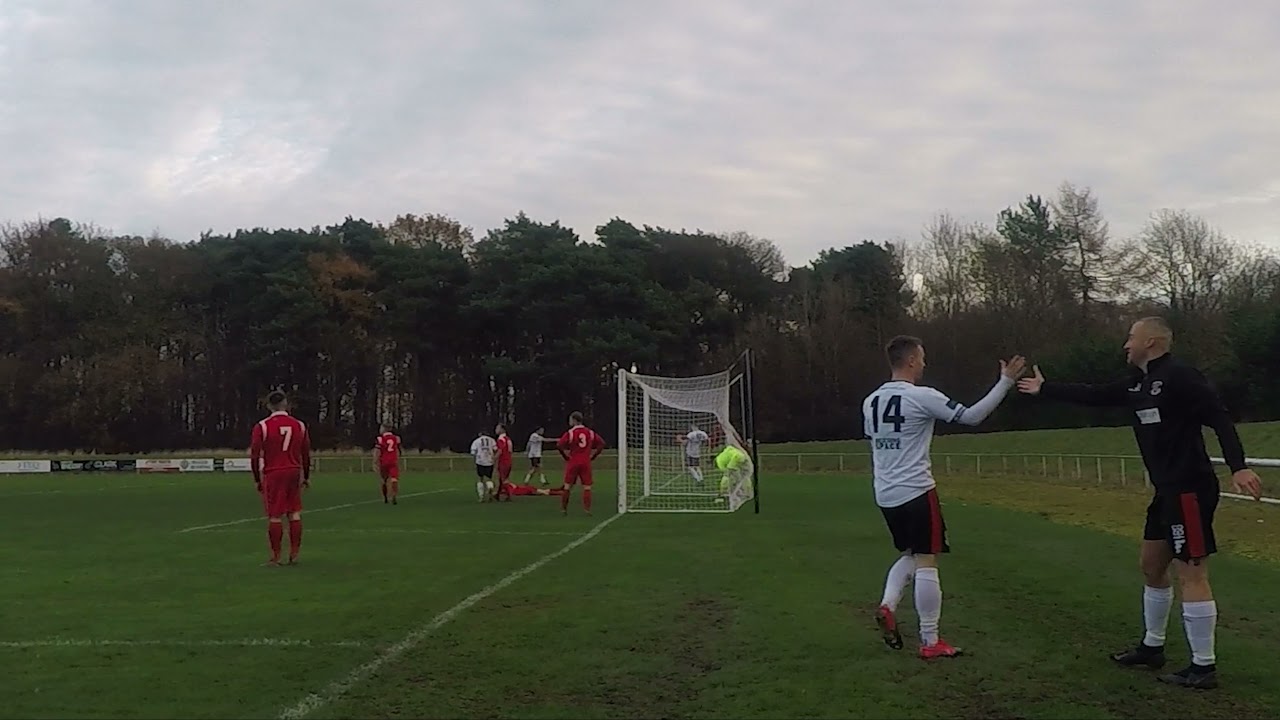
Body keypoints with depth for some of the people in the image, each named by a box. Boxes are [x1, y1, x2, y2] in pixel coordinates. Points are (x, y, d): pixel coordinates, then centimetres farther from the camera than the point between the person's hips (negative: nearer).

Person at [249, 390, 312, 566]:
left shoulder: (262, 426, -3)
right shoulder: (299, 425, 6)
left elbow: (255, 455, -3)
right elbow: (306, 453, 11)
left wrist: (257, 479, 5)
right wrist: (306, 477, 20)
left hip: (272, 474, -3)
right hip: (294, 472, 3)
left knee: (275, 517, 0)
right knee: (295, 513, 10)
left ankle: (275, 557, 4)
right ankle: (294, 555, 11)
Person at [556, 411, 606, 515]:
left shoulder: (570, 432, -6)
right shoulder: (590, 432, 5)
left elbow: (559, 445, -16)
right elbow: (601, 443, 7)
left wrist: (566, 456, -3)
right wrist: (593, 456, 9)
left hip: (573, 462, -2)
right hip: (586, 463, 2)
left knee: (567, 486, 8)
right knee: (587, 487, 3)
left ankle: (563, 509, 13)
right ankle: (588, 509, -3)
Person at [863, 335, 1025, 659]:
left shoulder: (870, 402, 7)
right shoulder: (922, 396, -12)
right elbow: (972, 416, -12)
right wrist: (1006, 381, -6)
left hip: (886, 496, 7)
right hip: (916, 492, -7)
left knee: (909, 555, 23)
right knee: (926, 563, -1)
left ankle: (887, 607, 2)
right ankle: (931, 642, 3)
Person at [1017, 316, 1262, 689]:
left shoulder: (1179, 375, -15)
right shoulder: (1137, 383, 13)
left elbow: (1219, 418, -21)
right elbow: (1093, 395, 24)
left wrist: (1238, 466, -31)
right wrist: (1045, 389, 31)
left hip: (1190, 489, -10)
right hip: (1167, 489, 10)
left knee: (1191, 573, -8)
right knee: (1152, 565, 18)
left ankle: (1203, 667, -4)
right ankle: (1152, 647, 31)